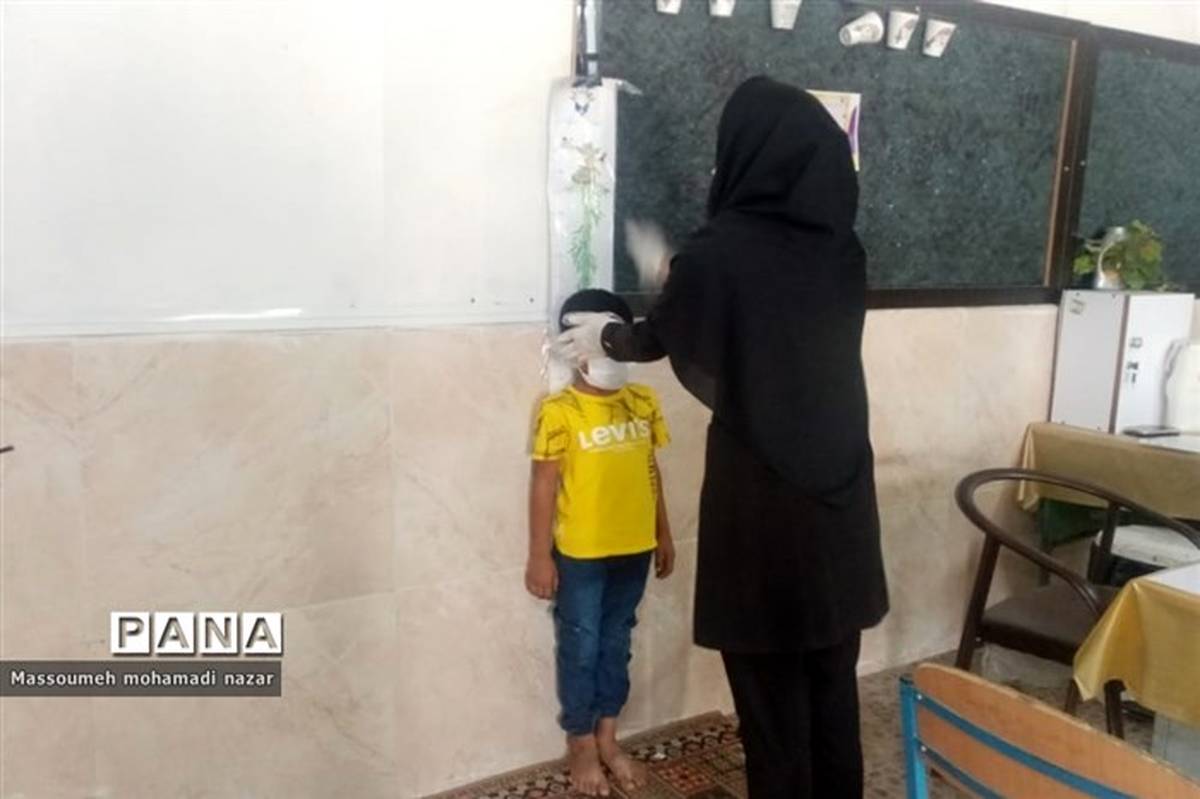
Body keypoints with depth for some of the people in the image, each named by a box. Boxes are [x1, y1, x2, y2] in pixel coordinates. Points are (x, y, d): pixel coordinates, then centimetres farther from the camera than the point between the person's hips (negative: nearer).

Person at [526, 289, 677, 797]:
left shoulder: (643, 402, 2)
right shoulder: (559, 412, -13)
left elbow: (651, 471, 10)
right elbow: (544, 485, -11)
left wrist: (663, 535, 13)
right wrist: (540, 556, -11)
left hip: (633, 549, 5)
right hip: (579, 553, -4)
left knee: (617, 644, 17)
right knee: (580, 649, 10)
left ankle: (607, 738, 34)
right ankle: (581, 745, 28)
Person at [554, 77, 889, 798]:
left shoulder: (721, 251, -16)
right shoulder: (842, 248, 1)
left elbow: (659, 337, 2)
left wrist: (605, 337, 23)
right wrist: (674, 273, 28)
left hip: (761, 496, -6)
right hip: (839, 484, 6)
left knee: (770, 680, 11)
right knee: (831, 668, 20)